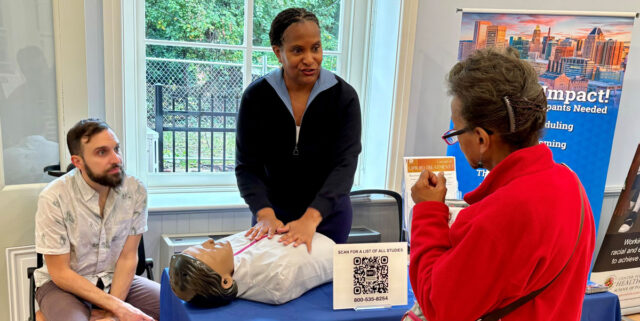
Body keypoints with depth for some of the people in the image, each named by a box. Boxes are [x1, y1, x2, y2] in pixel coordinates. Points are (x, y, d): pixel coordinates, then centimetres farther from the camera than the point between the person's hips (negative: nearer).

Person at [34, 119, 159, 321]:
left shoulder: (135, 191, -12)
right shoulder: (54, 198, -20)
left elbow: (128, 257, -7)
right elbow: (60, 272, -15)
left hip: (115, 279, 4)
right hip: (63, 283, -3)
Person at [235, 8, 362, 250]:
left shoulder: (343, 96, -14)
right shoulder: (256, 97, -11)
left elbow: (345, 165, -22)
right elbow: (247, 166, -12)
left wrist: (311, 218, -35)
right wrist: (265, 214, -29)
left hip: (328, 213, 0)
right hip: (273, 210, 1)